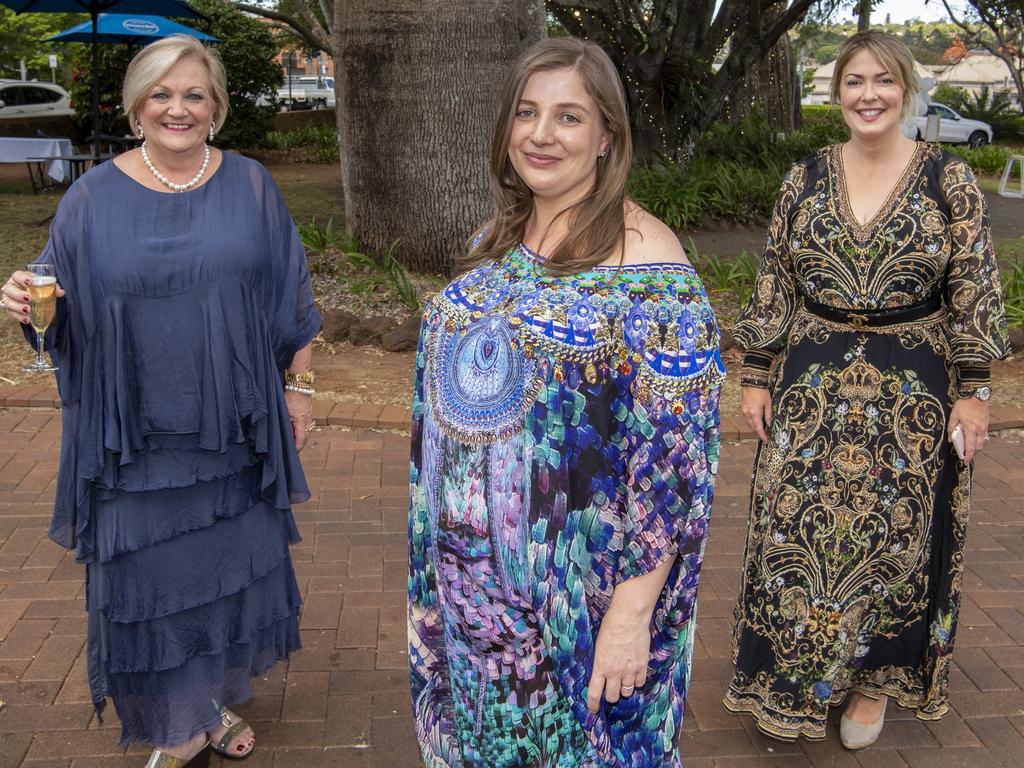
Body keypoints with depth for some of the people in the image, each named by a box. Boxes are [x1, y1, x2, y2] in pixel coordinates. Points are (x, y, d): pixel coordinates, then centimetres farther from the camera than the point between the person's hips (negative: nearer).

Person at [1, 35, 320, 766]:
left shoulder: (251, 186, 1)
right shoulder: (96, 196, -1)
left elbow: (290, 298, 5)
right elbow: (62, 307, 3)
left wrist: (299, 386, 4)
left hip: (234, 432, 1)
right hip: (139, 438, -1)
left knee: (231, 567, 14)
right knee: (150, 580, 8)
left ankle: (221, 702, 38)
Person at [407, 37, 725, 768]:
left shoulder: (648, 267, -18)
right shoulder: (496, 239, 4)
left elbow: (674, 456, -19)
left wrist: (634, 606, -20)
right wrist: (440, 559, 15)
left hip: (582, 581, -6)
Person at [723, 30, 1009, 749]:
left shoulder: (951, 180, -4)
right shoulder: (805, 180, 2)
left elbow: (976, 296, -3)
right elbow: (773, 286, 5)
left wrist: (974, 390, -5)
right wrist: (759, 377, 3)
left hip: (912, 393, -1)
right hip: (813, 386, 2)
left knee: (894, 539, 9)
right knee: (798, 533, 6)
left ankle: (873, 679, 31)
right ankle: (795, 681, 27)